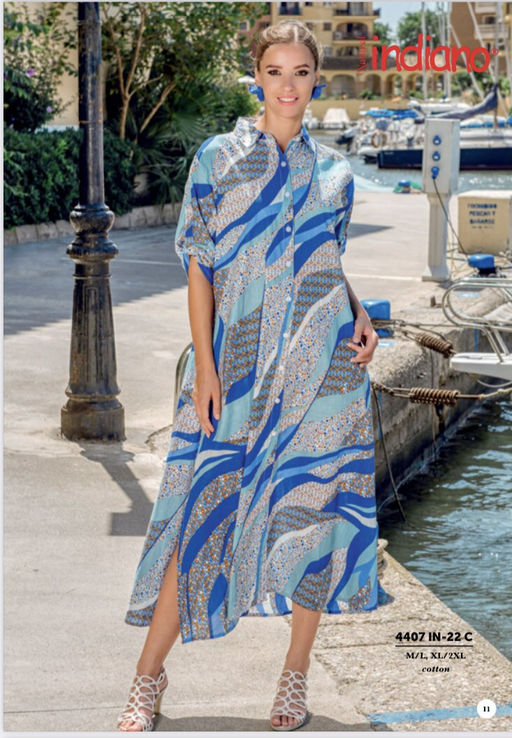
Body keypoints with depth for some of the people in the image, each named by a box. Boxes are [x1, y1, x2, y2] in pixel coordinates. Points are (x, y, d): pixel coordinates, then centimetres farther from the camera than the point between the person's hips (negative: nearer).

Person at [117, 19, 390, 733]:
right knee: (204, 509, -4)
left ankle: (296, 672, 18)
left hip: (322, 364, 2)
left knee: (311, 505, 3)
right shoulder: (217, 158, 3)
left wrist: (361, 317, 1)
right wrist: (204, 364, -7)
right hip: (238, 364, -2)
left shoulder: (333, 170, 12)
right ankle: (149, 677, 8)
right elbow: (199, 266, 0)